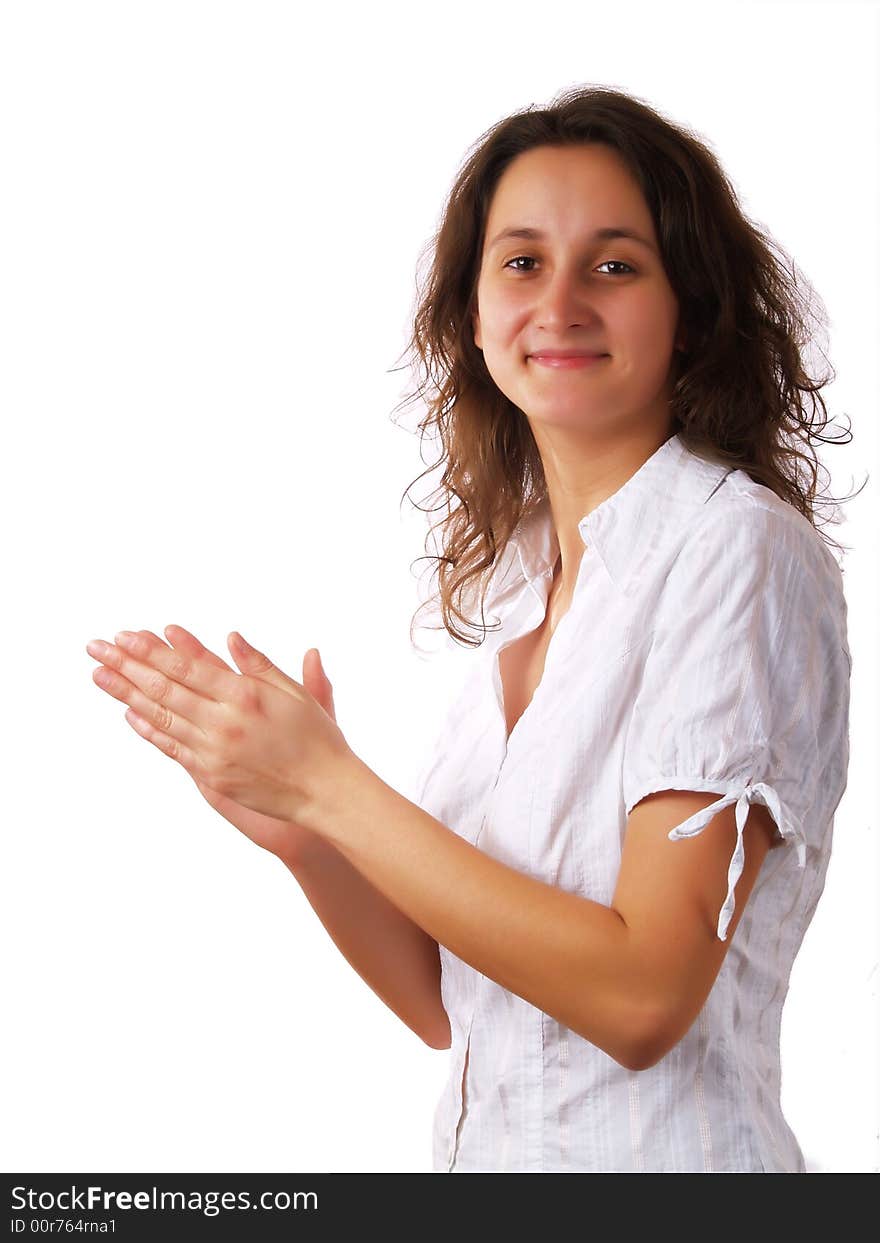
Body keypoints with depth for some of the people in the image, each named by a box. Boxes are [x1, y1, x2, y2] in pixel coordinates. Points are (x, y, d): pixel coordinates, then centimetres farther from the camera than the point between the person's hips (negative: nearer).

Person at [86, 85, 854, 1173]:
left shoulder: (740, 547, -16)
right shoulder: (515, 581, 4)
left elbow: (644, 997, -23)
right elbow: (448, 1007, 4)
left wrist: (329, 785, -20)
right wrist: (297, 833, -11)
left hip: (664, 1152, -6)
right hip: (488, 1146, 6)